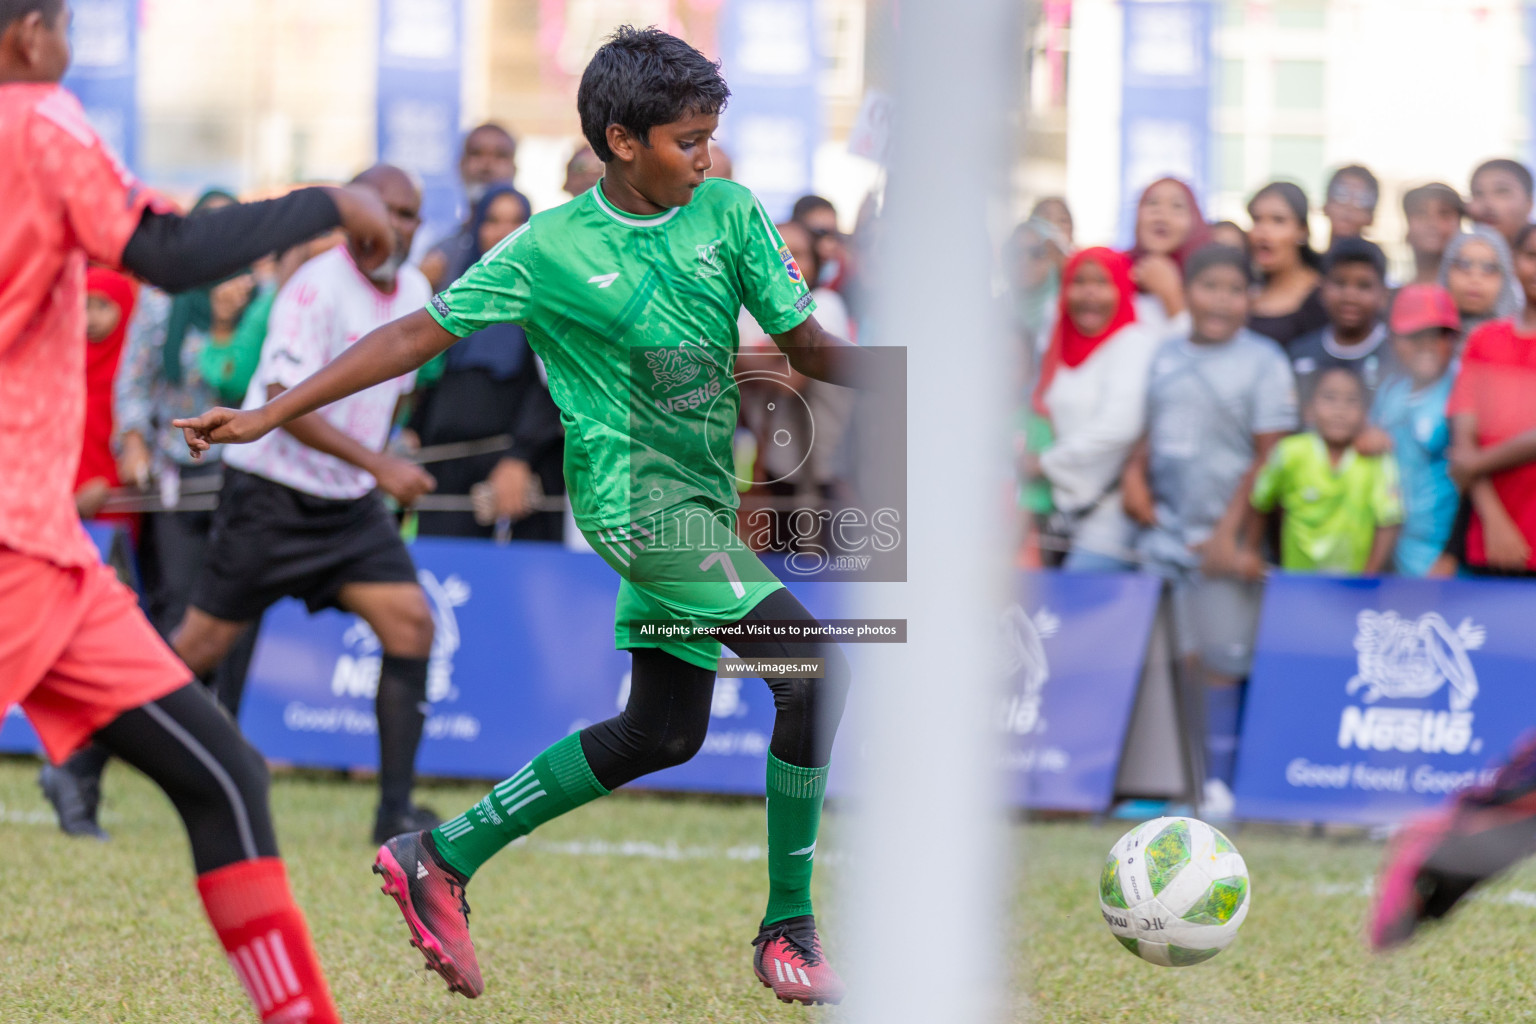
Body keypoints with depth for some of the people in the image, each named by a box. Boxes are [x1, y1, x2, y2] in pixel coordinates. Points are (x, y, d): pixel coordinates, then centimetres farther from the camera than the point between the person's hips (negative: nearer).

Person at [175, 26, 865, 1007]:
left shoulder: (730, 213, 4)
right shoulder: (552, 250, -7)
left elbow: (809, 348, 5)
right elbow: (417, 335, -2)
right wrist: (267, 415, -4)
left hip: (701, 502, 7)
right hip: (632, 493, -7)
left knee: (662, 732, 12)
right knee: (817, 664, -19)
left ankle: (443, 855, 22)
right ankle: (789, 928, -11)